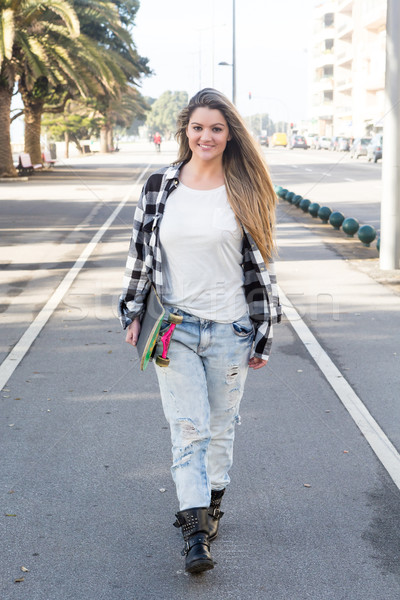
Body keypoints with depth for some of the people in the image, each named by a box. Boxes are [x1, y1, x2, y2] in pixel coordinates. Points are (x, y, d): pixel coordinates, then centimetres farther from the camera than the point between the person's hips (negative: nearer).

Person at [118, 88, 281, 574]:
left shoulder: (244, 192, 0)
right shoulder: (159, 188, 1)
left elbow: (260, 262, 3)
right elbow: (140, 252, 7)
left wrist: (264, 332, 2)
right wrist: (133, 313, 4)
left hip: (230, 331, 1)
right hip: (175, 329, 0)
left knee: (220, 426, 13)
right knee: (188, 429, -4)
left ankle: (209, 506, 34)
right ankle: (196, 535, -3)